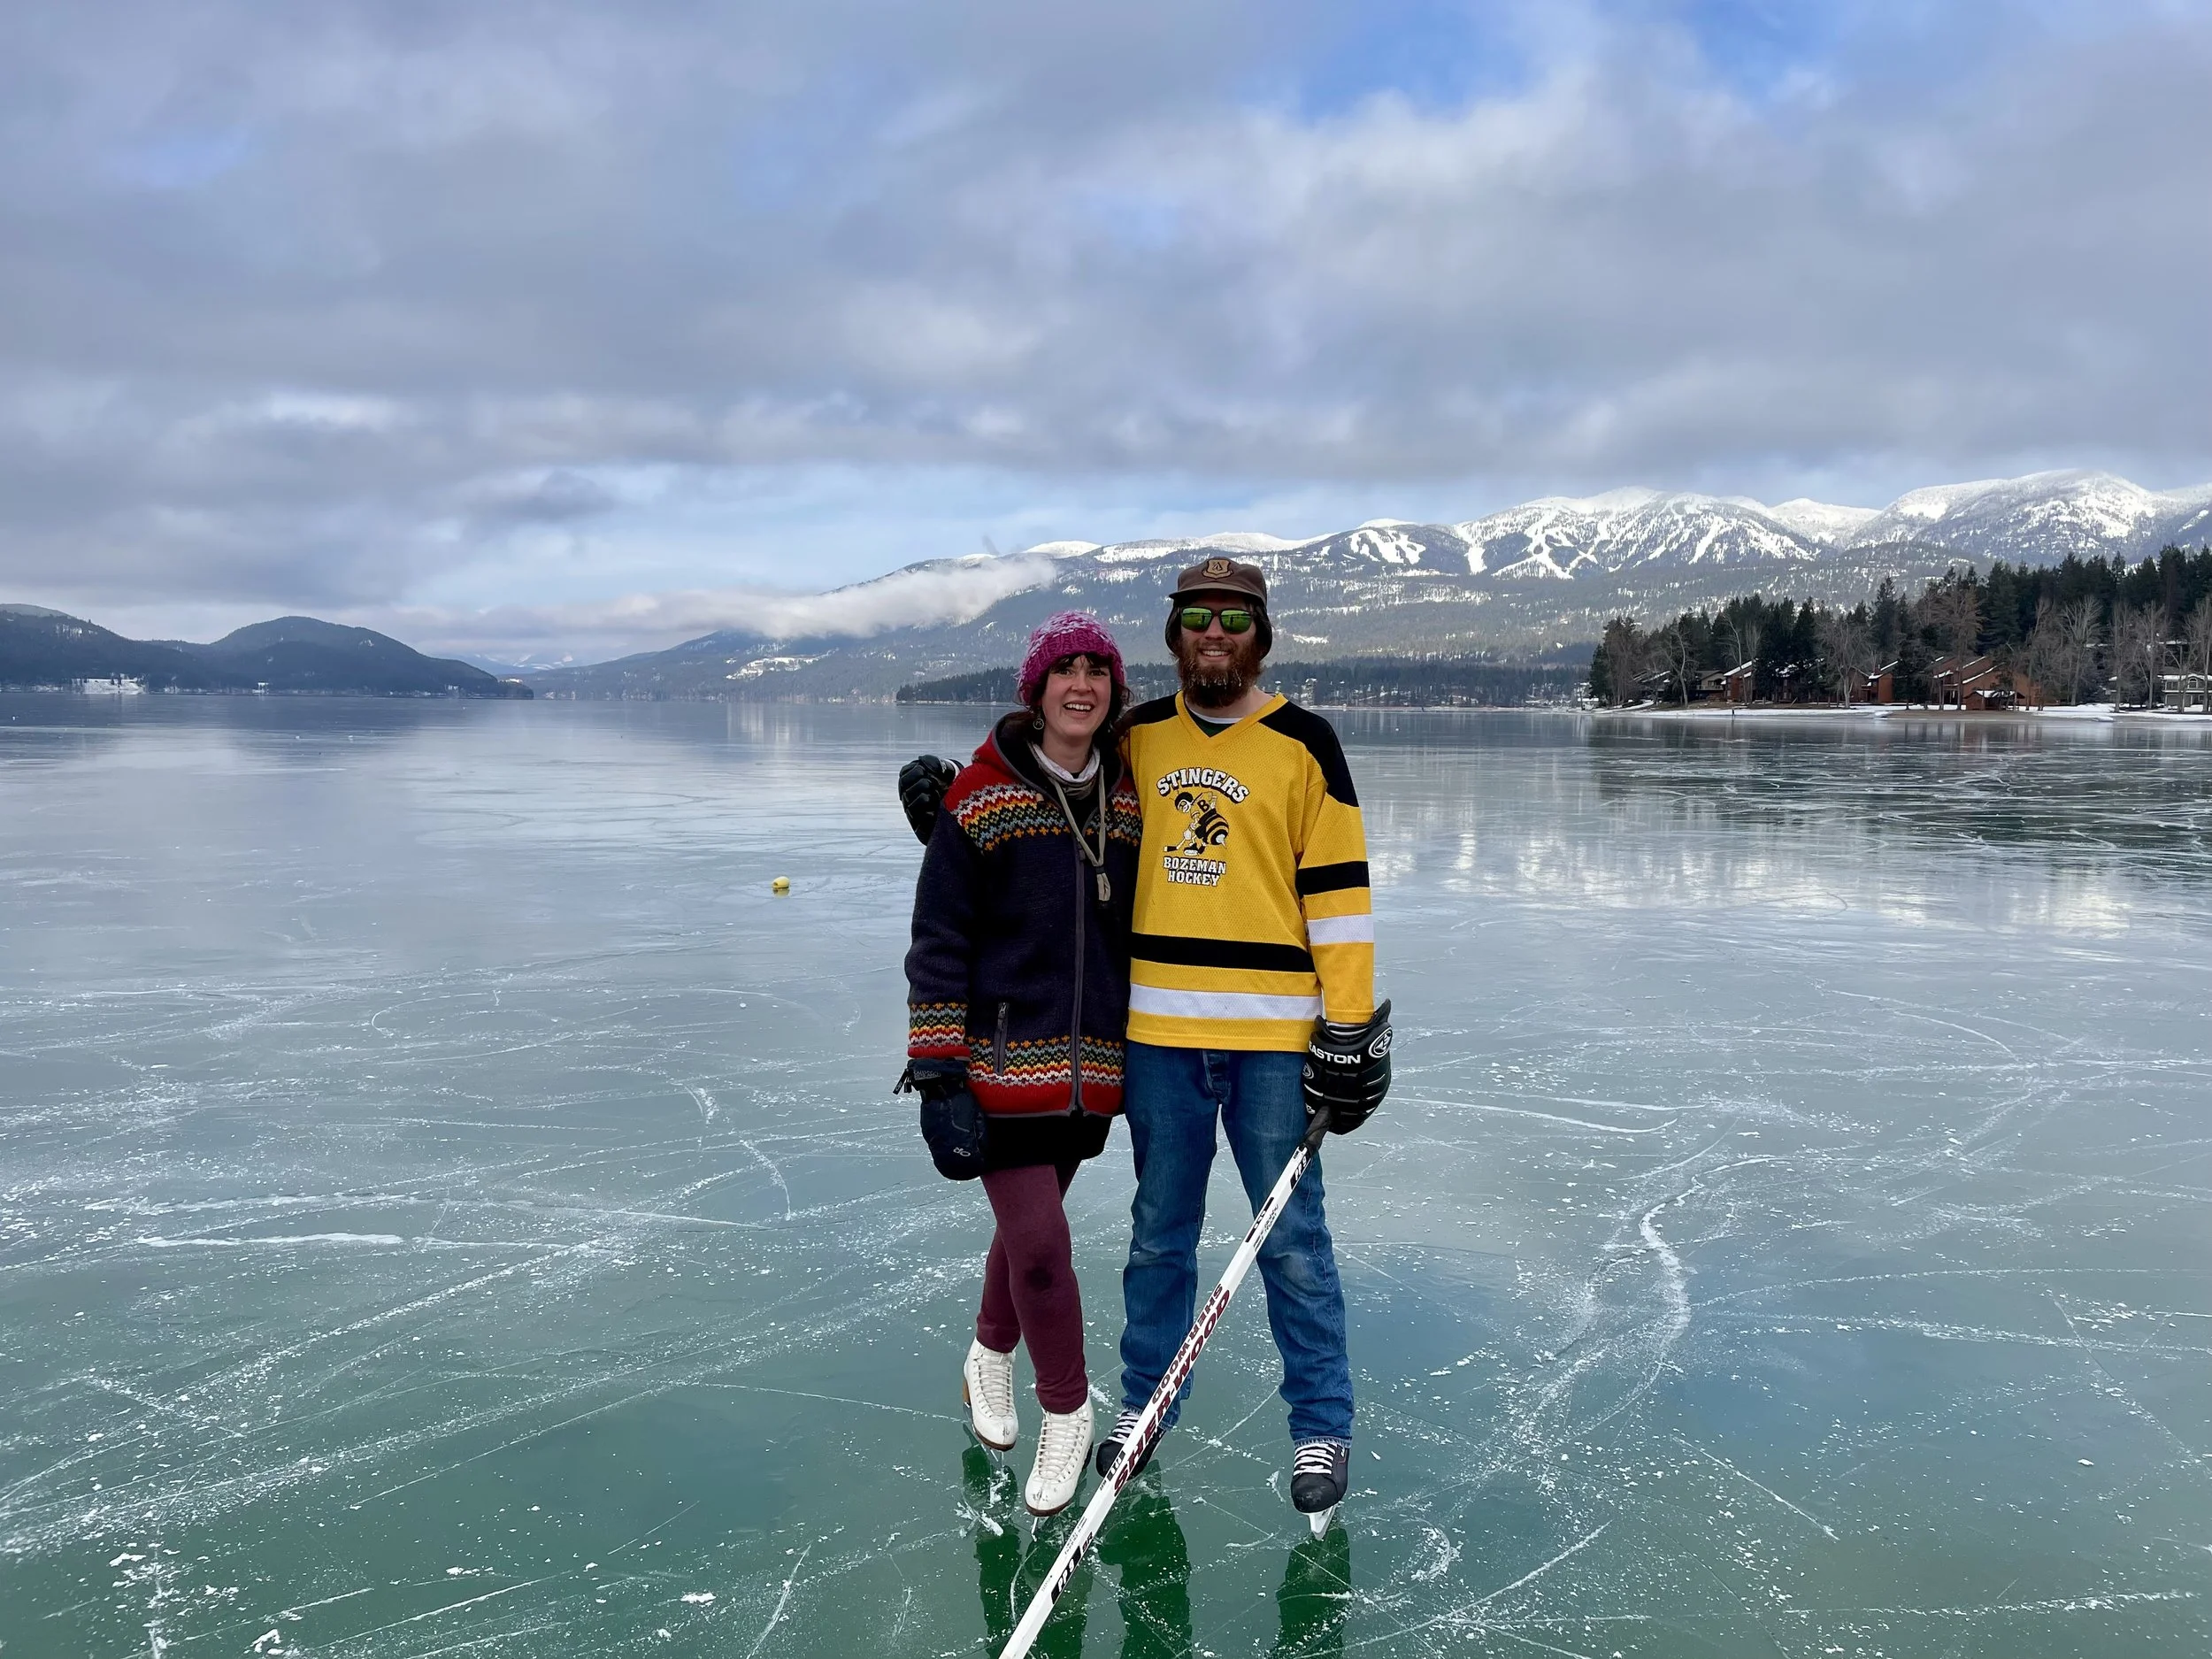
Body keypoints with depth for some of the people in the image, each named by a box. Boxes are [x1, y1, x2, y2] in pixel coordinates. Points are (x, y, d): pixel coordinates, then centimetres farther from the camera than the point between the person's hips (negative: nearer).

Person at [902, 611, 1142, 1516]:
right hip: (1003, 1063, -4)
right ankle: (1067, 1411, 16)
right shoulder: (981, 798, -9)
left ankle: (990, 1358, 43)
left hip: (1091, 1067, 5)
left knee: (1029, 1223, 16)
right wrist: (938, 1076, -12)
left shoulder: (1127, 801, 6)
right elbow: (939, 943, -8)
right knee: (1040, 1244, -8)